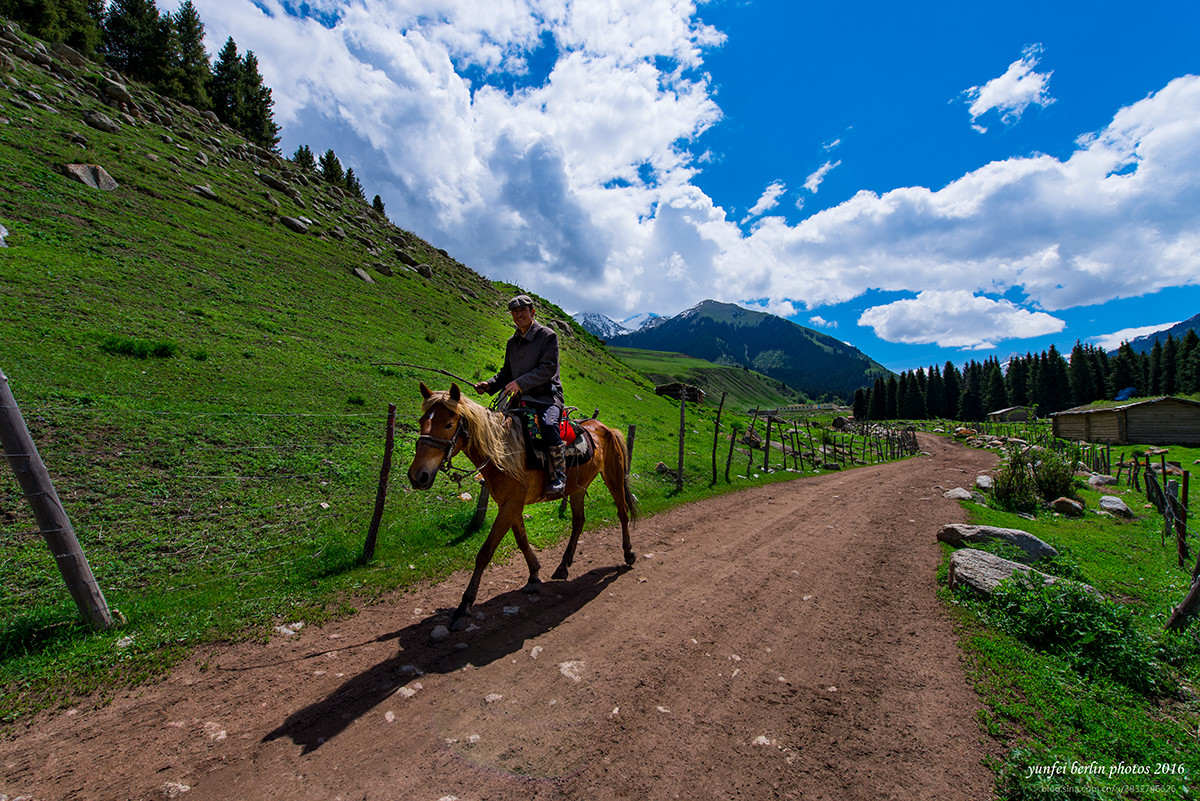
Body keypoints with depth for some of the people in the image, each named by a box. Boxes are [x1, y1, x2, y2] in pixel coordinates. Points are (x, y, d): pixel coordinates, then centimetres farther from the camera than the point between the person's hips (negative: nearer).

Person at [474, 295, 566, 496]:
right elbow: (506, 372, 21)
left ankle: (558, 474, -18)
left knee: (549, 426, -35)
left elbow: (549, 368, -14)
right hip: (521, 398, 7)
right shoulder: (512, 341, 17)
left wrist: (521, 383, -22)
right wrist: (489, 385, 2)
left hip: (547, 397, -7)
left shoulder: (547, 335, -4)